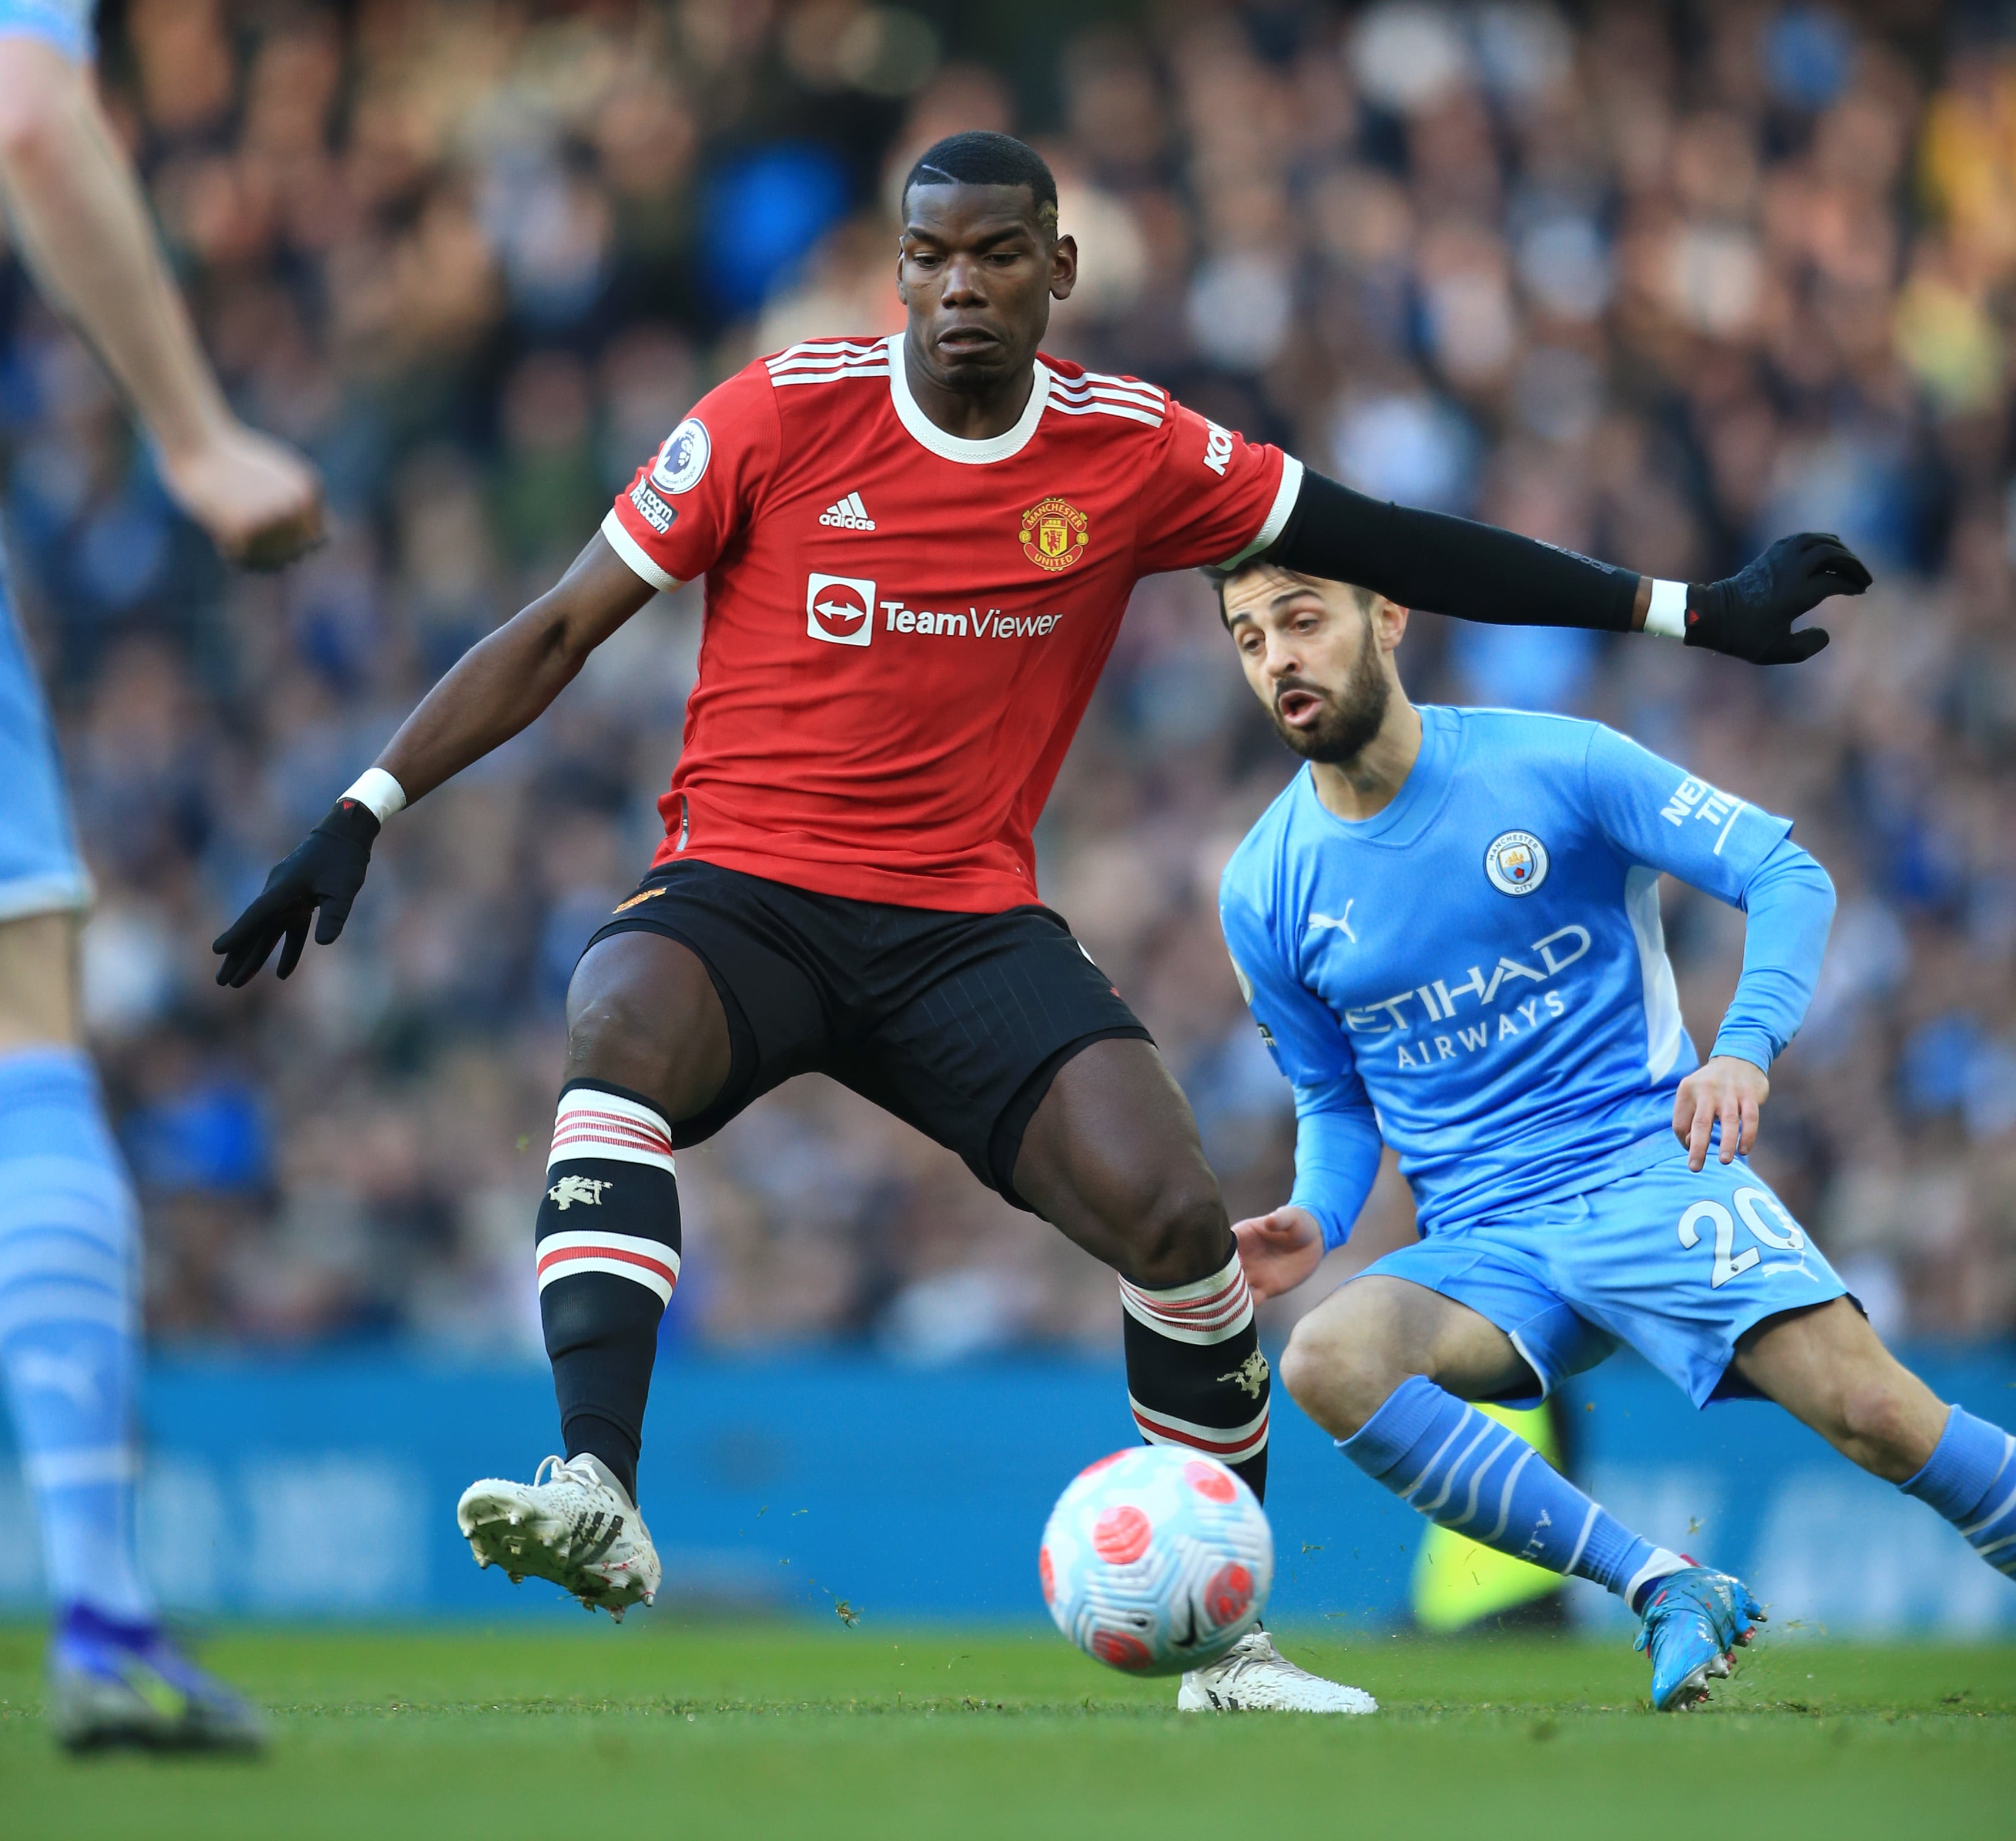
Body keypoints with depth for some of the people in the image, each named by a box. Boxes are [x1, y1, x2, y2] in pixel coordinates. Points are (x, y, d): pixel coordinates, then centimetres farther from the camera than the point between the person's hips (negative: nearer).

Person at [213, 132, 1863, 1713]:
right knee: (622, 1029, -36)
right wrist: (365, 812, -5)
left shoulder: (1134, 453, 2)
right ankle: (597, 1494, -46)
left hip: (971, 921, 2)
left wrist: (1684, 612, 10)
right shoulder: (785, 414, -4)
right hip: (739, 892, -2)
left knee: (1173, 1212, -19)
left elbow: (1383, 545, 10)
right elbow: (562, 630, 2)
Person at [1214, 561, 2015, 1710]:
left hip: (1652, 1172, -3)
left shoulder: (1553, 764, -4)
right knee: (1328, 1361, -30)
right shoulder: (1267, 892, 5)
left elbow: (1788, 875, -2)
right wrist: (1316, 1219, -4)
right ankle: (1663, 1589, -24)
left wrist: (1746, 1046, -20)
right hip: (1484, 1246, 3)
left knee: (1871, 1410, -26)